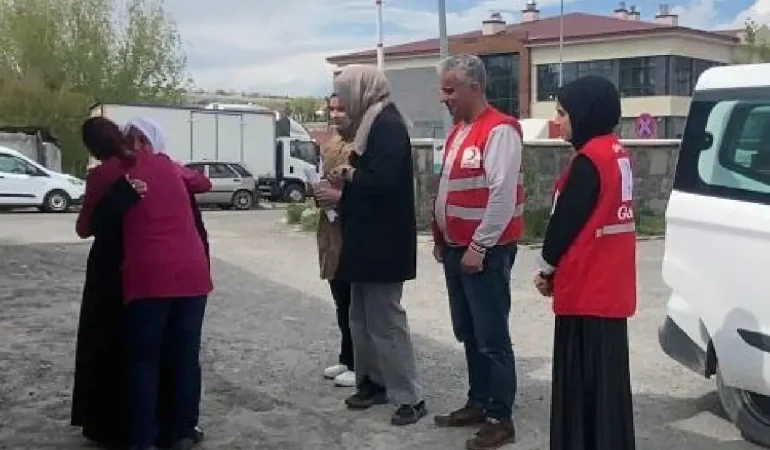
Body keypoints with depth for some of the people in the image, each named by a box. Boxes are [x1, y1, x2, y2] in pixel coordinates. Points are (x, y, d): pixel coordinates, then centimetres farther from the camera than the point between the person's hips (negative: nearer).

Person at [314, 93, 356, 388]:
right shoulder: (330, 145, 16)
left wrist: (340, 196, -21)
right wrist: (318, 191, 7)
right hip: (331, 233, 9)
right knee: (342, 302, 16)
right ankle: (347, 359, 27)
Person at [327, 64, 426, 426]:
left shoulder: (387, 125, -17)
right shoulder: (372, 124, 13)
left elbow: (381, 180, -27)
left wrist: (349, 175, -10)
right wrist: (347, 181, 0)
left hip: (383, 240, -10)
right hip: (369, 238, 10)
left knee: (384, 318, -4)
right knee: (363, 316, 17)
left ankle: (410, 397, 3)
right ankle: (374, 381, 28)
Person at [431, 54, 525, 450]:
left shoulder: (499, 131, -15)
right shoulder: (458, 131, 15)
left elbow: (503, 195, -21)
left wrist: (479, 247, -19)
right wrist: (441, 238, 17)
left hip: (484, 252, -9)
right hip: (455, 249, 9)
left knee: (492, 339, -2)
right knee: (468, 335, 16)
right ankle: (478, 403, 28)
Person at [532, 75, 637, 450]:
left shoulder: (588, 159, -16)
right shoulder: (617, 153, 11)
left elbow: (565, 221, -13)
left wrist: (546, 268, 3)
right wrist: (557, 270, 12)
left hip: (586, 289, -9)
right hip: (609, 288, 9)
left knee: (583, 381, -1)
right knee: (607, 378, 15)